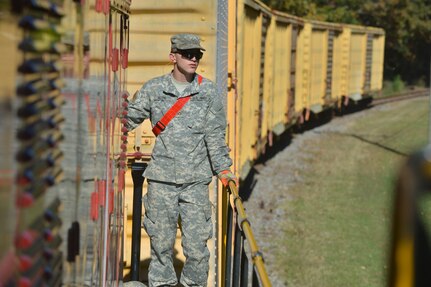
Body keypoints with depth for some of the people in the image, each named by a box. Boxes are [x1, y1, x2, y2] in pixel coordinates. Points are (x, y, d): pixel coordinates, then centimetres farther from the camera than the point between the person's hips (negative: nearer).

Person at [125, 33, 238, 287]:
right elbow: (129, 119, 9)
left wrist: (223, 169, -1)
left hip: (196, 180, 0)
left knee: (197, 244, -2)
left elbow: (215, 135, 4)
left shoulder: (209, 91, 4)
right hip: (161, 179, 0)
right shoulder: (154, 89, 4)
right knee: (161, 241, 5)